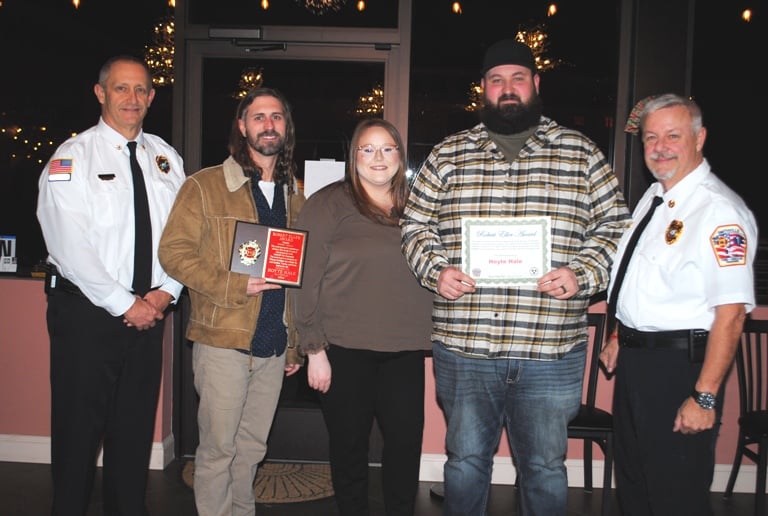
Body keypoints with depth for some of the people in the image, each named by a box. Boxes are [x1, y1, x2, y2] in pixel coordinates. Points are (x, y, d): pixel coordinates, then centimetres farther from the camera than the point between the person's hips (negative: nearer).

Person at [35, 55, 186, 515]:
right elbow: (70, 246, -14)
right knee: (79, 426, 4)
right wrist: (124, 304, -14)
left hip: (150, 312, 5)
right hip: (87, 311, -4)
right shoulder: (71, 158, -6)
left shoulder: (166, 158, 9)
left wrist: (166, 291, -6)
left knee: (137, 426, 13)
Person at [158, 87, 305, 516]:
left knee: (253, 447, 14)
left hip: (274, 345, 5)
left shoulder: (294, 196, 14)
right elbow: (174, 252, -8)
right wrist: (236, 286, -18)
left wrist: (296, 344, 13)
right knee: (218, 447, 3)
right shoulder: (205, 186, -2)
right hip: (223, 340, -4)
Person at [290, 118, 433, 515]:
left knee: (406, 442, 4)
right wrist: (314, 349, -10)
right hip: (345, 348, -3)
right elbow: (308, 280, -6)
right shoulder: (329, 204, -2)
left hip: (405, 350, 3)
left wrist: (432, 336, 10)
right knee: (349, 445, 8)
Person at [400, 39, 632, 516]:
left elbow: (616, 226, 7)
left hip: (552, 353, 0)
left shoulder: (582, 154, 6)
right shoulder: (448, 155, 9)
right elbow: (414, 225, 12)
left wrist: (582, 274, -9)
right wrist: (436, 270, -6)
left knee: (545, 468, 14)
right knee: (466, 460, 14)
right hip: (463, 349, 1)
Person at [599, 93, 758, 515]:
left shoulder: (720, 211, -19)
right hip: (634, 358, 9)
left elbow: (731, 313, -23)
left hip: (680, 366, -9)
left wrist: (705, 397, -24)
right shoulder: (652, 197, 11)